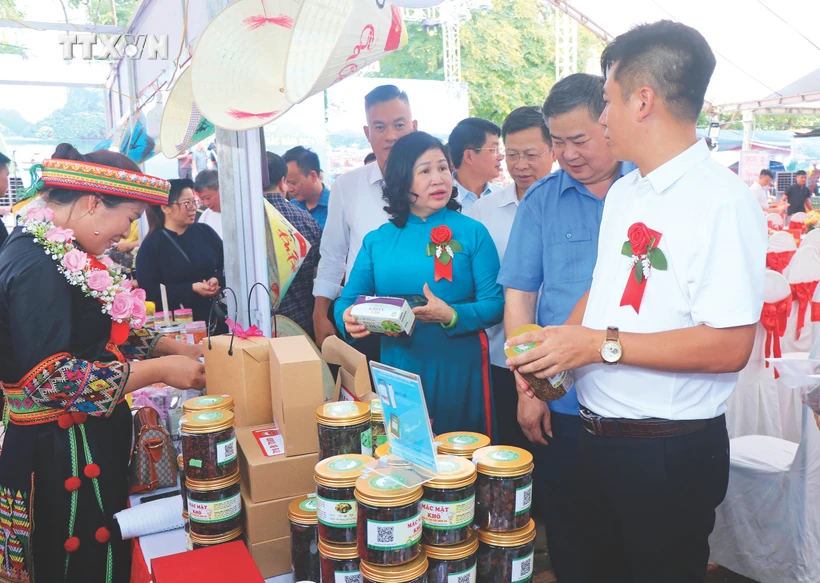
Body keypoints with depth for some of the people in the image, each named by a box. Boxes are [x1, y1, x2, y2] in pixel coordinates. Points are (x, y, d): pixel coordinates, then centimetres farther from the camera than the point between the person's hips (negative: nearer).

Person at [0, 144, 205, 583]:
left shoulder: (60, 251, 7)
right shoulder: (36, 264, -23)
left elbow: (100, 331, 17)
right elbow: (52, 379, -28)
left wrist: (172, 347, 4)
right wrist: (161, 370, -22)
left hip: (84, 440, 9)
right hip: (63, 454, -9)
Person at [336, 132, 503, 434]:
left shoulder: (473, 233, -1)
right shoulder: (377, 241, 6)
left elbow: (494, 304, -7)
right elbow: (348, 299, 7)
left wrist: (451, 315, -24)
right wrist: (348, 318, -15)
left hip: (458, 370, -2)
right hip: (398, 369, 2)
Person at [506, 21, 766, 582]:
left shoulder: (722, 200, -19)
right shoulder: (623, 193, 8)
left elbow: (730, 346, -25)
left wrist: (602, 344, -22)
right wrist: (558, 345, -1)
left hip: (670, 453, -7)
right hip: (599, 439, 8)